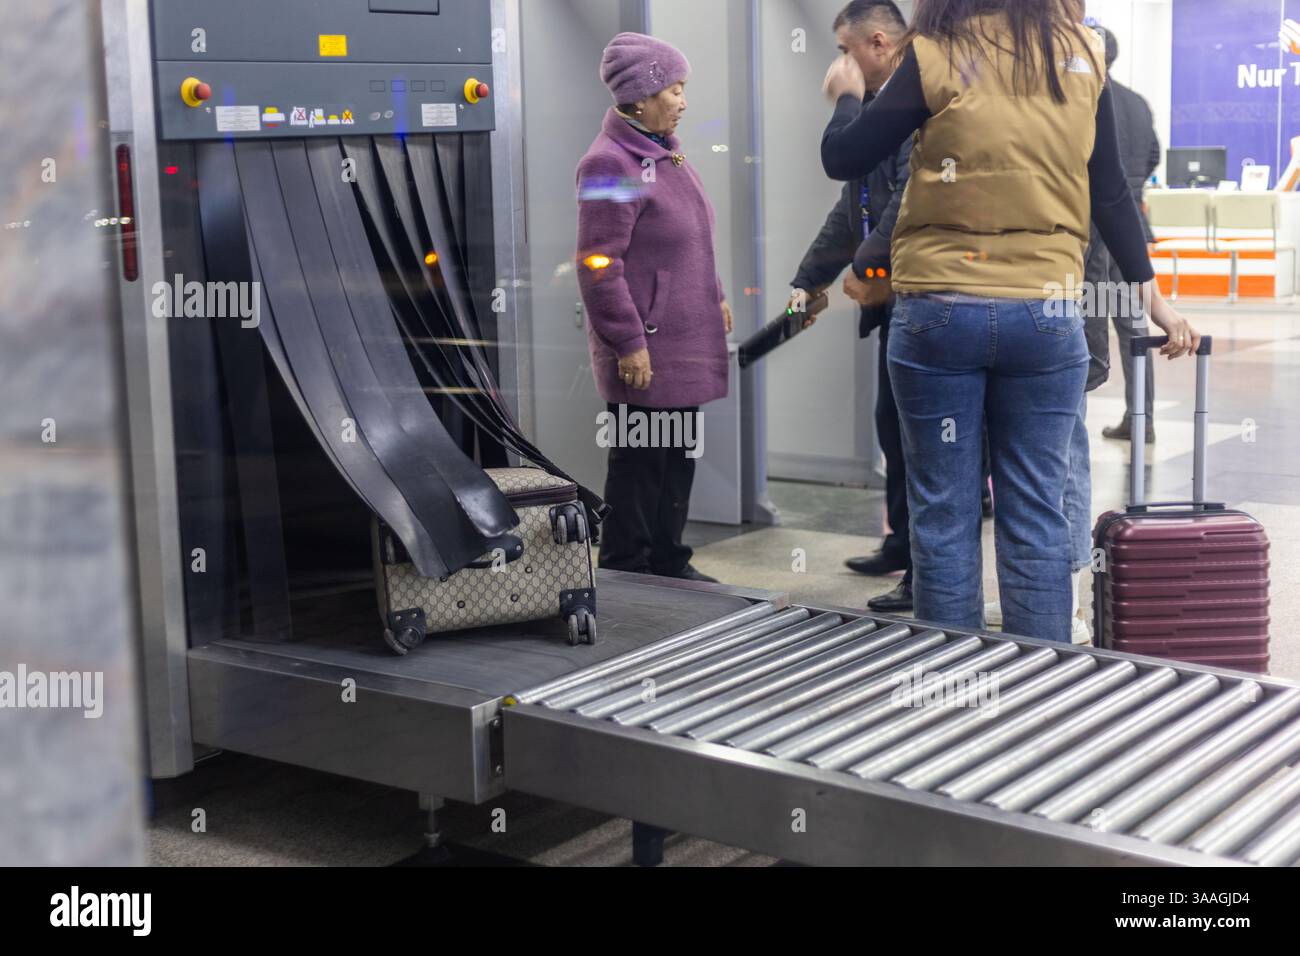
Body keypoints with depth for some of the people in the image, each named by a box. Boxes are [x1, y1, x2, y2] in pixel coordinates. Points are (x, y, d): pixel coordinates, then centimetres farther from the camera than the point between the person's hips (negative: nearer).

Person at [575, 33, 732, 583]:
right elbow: (599, 265, -20)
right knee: (640, 462, 0)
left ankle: (668, 562, 29)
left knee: (679, 455, 16)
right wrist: (629, 343, -20)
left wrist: (714, 297, 23)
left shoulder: (663, 151, 13)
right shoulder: (609, 164, -17)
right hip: (646, 350, -9)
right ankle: (624, 571, 12)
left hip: (685, 341, 9)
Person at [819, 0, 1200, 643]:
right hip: (1046, 314, 3)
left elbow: (842, 160, 0)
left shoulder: (936, 57, -5)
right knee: (1036, 516, 7)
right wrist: (1152, 298, 18)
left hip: (940, 311, -2)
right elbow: (1110, 192, 9)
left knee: (943, 515, 5)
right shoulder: (1080, 54, 5)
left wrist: (846, 97, 20)